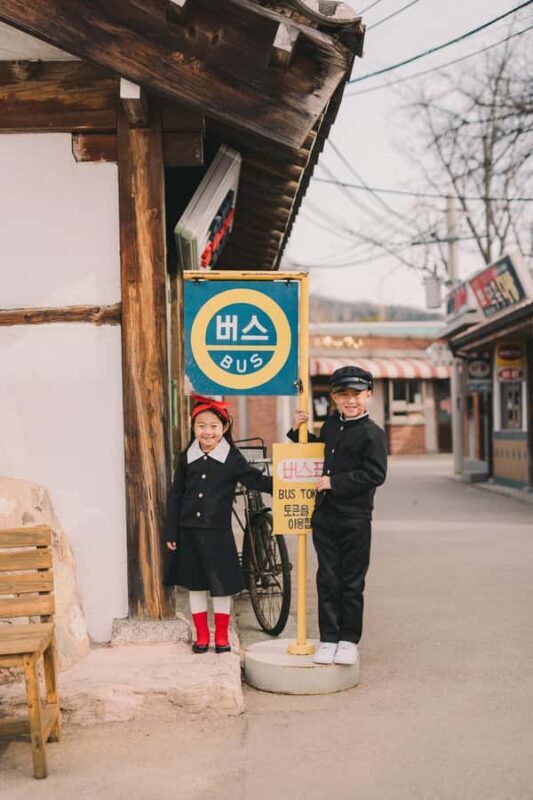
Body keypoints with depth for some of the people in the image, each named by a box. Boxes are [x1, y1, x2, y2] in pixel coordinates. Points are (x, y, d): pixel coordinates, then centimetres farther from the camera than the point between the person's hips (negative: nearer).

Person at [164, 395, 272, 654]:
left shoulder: (232, 458, -4)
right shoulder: (187, 458, 3)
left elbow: (255, 479, -6)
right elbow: (176, 495, 7)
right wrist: (171, 533, 5)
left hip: (218, 532, -2)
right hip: (189, 531, 2)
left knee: (221, 585, 3)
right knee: (195, 584, 10)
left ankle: (222, 636, 19)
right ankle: (201, 635, 23)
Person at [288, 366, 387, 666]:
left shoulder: (372, 434, -10)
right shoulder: (332, 423, 12)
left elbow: (375, 475, -17)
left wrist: (334, 481, -16)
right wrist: (299, 431, 16)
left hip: (355, 519, -6)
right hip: (324, 515, 6)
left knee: (352, 583, 5)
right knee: (327, 579, 8)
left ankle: (349, 640, 15)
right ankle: (328, 639, 15)